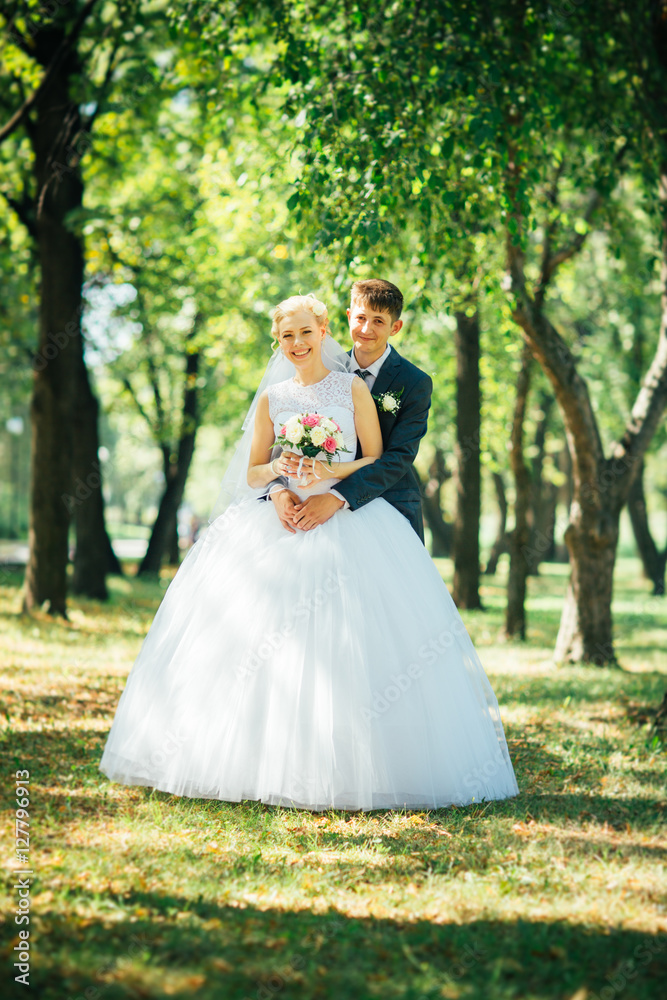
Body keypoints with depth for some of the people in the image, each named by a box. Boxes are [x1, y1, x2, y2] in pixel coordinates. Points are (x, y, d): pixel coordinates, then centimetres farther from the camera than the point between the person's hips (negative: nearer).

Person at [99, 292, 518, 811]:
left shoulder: (353, 389, 7)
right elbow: (251, 475, 14)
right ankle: (269, 760, -3)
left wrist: (332, 471, -12)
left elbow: (378, 460, 5)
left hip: (346, 523, -3)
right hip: (281, 527, 3)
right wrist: (278, 468, -7)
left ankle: (342, 767, -9)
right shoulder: (272, 399, 14)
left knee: (347, 645, -14)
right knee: (262, 643, -8)